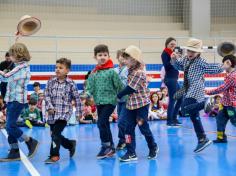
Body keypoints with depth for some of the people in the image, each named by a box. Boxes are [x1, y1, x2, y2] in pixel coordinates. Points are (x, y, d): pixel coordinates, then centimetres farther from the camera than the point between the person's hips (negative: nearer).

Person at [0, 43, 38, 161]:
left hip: (17, 100, -9)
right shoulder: (20, 66, 16)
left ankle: (31, 142, 3)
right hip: (11, 99, 9)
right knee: (10, 126, 8)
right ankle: (14, 153, 14)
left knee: (10, 126, -11)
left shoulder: (22, 66, -13)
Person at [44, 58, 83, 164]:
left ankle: (54, 155, -1)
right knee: (55, 135, 12)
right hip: (52, 113, 5)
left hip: (64, 113, -5)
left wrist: (78, 112, 4)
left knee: (55, 134, -14)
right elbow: (47, 95, 2)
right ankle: (71, 144, 36)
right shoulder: (51, 82, 4)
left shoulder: (70, 84, -4)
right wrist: (49, 107, -11)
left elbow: (77, 98, 2)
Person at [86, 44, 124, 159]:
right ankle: (111, 148, 22)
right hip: (99, 102, 6)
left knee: (101, 122, -15)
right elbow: (90, 87, 7)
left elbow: (119, 86, -7)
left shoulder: (111, 71, -8)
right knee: (104, 124, 11)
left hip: (110, 101, -6)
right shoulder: (93, 73, 6)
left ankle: (106, 146, -3)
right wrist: (87, 94, -13)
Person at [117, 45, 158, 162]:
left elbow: (130, 88, -19)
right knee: (129, 128, 3)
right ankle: (131, 153, 7)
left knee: (144, 127, 4)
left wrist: (119, 96, -9)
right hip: (131, 104, 8)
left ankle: (153, 148, 26)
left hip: (141, 104, -8)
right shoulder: (131, 71, 8)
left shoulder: (139, 73, -20)